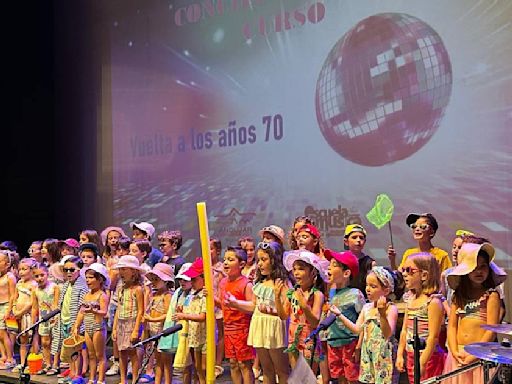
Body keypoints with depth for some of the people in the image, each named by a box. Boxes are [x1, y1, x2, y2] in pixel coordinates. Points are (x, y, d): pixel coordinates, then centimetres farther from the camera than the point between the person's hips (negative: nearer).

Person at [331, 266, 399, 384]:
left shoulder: (391, 308, -12)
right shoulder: (366, 307, 9)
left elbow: (388, 334, -24)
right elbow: (357, 329, 8)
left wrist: (382, 314, -39)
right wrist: (339, 314, 5)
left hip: (383, 356, -6)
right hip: (368, 354, 6)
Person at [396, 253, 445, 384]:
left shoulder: (433, 302, -15)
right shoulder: (411, 299, 9)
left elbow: (433, 336, -18)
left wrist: (422, 363, -20)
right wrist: (400, 354, 12)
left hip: (428, 358, -8)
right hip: (411, 356, 8)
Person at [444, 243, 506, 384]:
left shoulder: (491, 295, -3)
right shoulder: (458, 295, 9)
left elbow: (492, 330, -9)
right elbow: (452, 326, 6)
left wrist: (474, 356, -13)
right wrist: (454, 352, -7)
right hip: (458, 354, 4)